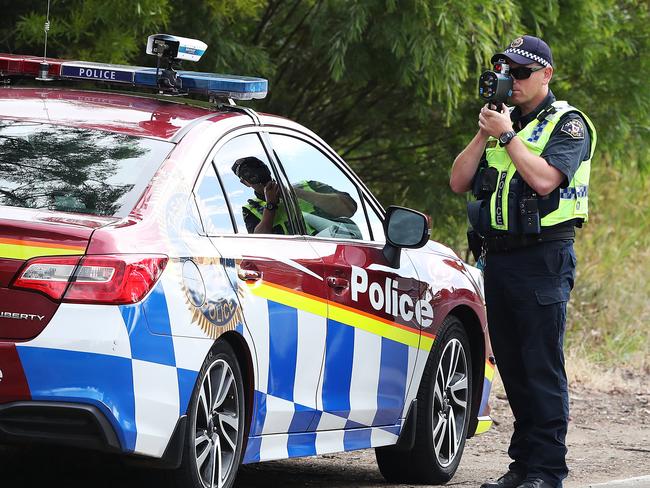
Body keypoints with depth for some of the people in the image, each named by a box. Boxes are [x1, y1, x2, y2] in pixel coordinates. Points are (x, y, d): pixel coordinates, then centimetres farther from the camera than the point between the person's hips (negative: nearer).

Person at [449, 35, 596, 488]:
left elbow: (545, 179, -19)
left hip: (543, 259, -7)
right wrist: (484, 134, -1)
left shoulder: (568, 124, -2)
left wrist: (507, 135, -12)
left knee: (542, 367, -9)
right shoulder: (502, 120, 18)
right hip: (498, 259, 7)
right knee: (513, 367, 9)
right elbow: (459, 181, 11)